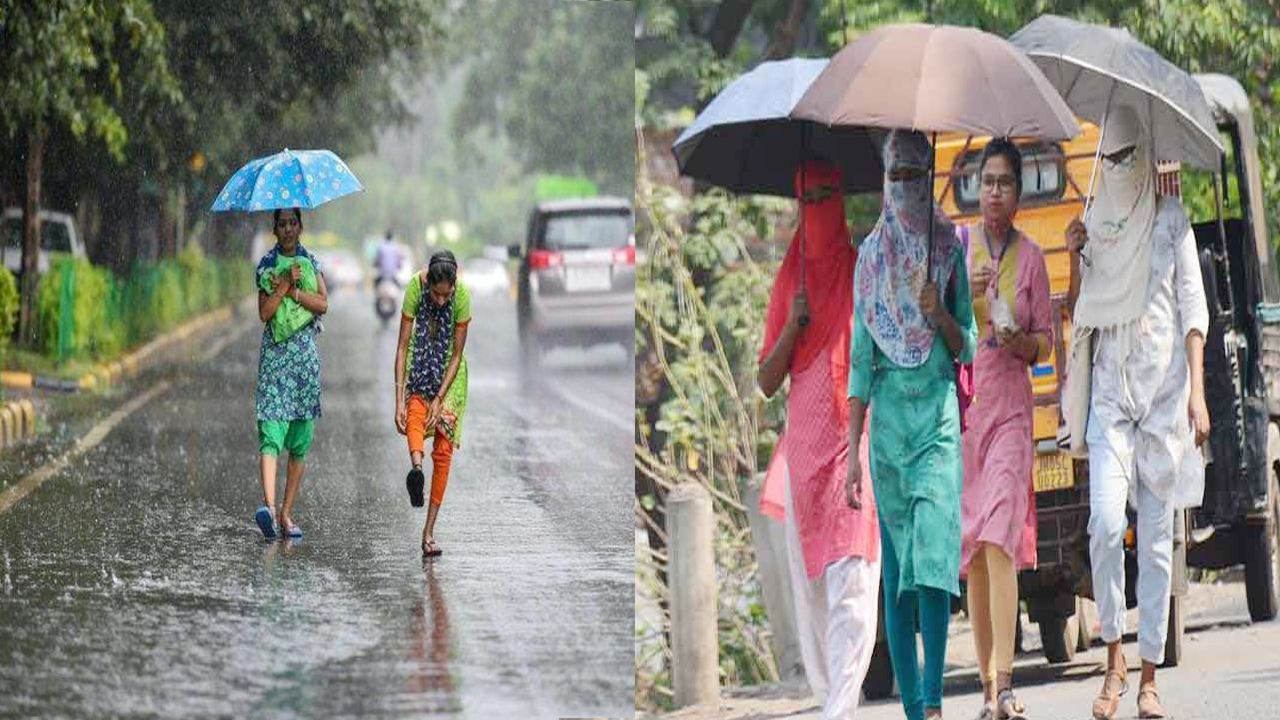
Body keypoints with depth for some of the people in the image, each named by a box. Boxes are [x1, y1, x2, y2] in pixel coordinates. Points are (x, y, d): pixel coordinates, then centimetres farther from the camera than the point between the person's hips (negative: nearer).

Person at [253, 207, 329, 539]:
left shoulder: (311, 264, 10)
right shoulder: (267, 264, 4)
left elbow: (323, 304, -5)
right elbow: (265, 312, -7)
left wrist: (291, 289, -12)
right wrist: (287, 283, -14)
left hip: (305, 353, 3)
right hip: (275, 353, -3)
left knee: (300, 441, 3)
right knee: (271, 433, -17)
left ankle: (287, 513, 8)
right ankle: (269, 505, -32)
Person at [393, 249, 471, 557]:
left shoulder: (462, 295, -24)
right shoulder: (416, 287, -24)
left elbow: (457, 354, -17)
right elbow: (402, 346, -21)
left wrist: (440, 399, -22)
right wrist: (399, 399, -26)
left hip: (449, 368, -1)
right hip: (420, 362, 1)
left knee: (444, 448, -7)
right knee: (415, 412, -33)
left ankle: (429, 530, -5)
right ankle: (416, 466, -59)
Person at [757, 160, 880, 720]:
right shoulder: (789, 282, 16)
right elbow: (767, 382, 13)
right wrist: (794, 326, -3)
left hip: (857, 442, -5)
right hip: (804, 444, 5)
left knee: (850, 580, -15)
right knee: (808, 585, 5)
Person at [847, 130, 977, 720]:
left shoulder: (950, 249, 6)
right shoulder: (870, 255, 9)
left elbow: (967, 349, 9)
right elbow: (859, 360, 7)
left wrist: (942, 316, -14)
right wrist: (852, 453, 2)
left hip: (938, 410, -2)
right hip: (887, 411, 2)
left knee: (934, 545, -18)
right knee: (895, 563, 2)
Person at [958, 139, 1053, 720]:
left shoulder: (1031, 255, 6)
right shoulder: (956, 244, 7)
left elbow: (1046, 342, 9)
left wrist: (1021, 341, -11)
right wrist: (966, 294, -12)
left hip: (1011, 406, -2)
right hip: (960, 403, 2)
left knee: (998, 541, -16)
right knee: (969, 550, 2)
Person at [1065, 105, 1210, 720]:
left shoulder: (1170, 218, 5)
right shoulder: (1096, 226, 12)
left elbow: (1193, 307, 2)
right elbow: (1079, 317, 13)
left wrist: (1197, 391, -6)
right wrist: (1076, 258, -4)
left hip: (1164, 389, -1)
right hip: (1111, 391, 1)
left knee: (1156, 537, 0)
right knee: (1105, 522, -16)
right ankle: (1114, 658, -4)